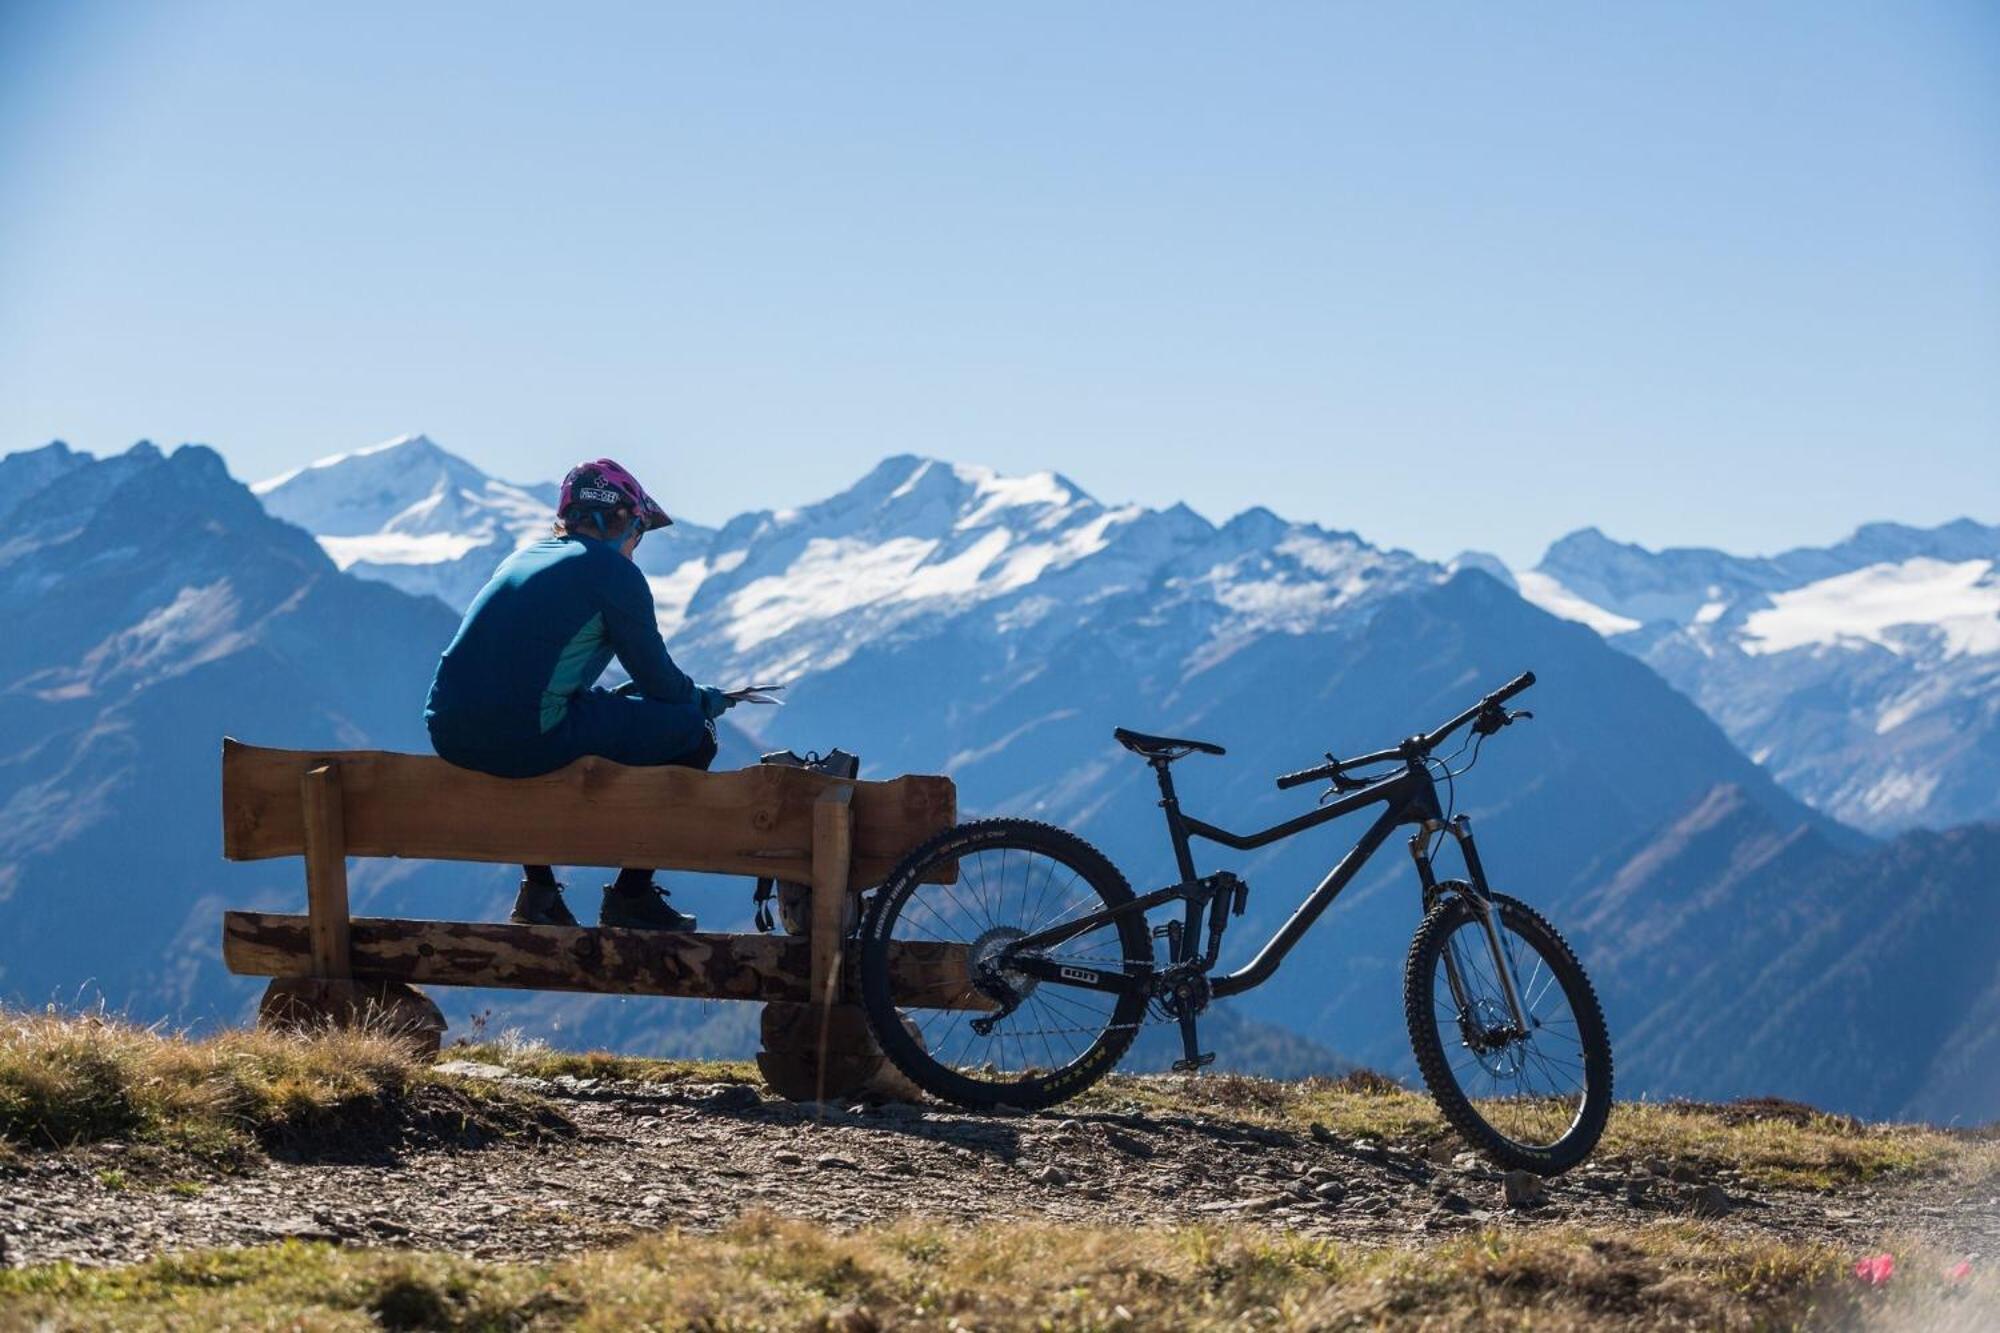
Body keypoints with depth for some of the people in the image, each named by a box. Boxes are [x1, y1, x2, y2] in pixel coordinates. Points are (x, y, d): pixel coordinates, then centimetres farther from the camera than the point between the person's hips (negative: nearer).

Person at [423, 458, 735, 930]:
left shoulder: (524, 556, 23)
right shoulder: (614, 572, 0)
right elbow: (659, 680, 4)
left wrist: (617, 695, 36)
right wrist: (707, 699, 25)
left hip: (449, 733, 8)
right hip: (524, 740, -8)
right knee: (692, 732, 5)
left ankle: (537, 891, 34)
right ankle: (630, 895, 10)